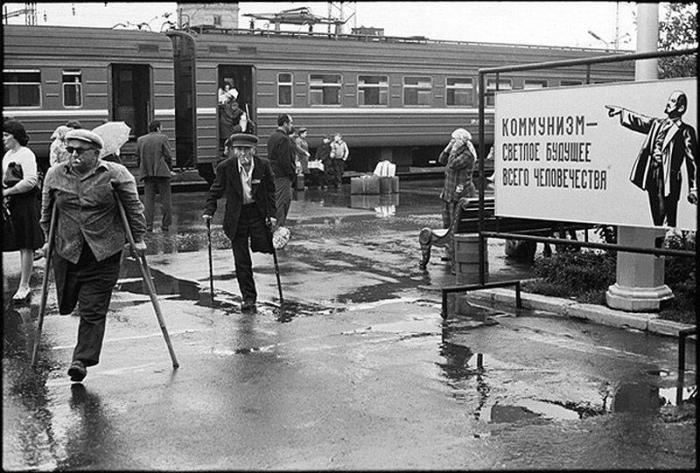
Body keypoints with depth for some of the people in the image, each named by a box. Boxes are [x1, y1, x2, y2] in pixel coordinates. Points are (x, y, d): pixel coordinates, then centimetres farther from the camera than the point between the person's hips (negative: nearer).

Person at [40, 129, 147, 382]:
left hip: (104, 254, -3)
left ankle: (82, 360, 1)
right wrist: (49, 239, 16)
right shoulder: (55, 175, 5)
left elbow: (133, 207, 0)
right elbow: (47, 210, 16)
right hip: (66, 252, 4)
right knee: (66, 304, 10)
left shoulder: (116, 174, -5)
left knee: (93, 311, -4)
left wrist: (138, 238, -1)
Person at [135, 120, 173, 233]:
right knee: (166, 199, 3)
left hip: (147, 173, 3)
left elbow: (138, 157, 8)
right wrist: (170, 169, 9)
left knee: (149, 199, 4)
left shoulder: (140, 140, 8)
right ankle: (166, 225, 2)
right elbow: (168, 156, -3)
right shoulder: (162, 138, -2)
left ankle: (149, 225, -4)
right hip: (162, 172, -3)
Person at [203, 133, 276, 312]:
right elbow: (216, 191, 3)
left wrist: (271, 215, -6)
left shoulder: (263, 166, -7)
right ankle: (248, 298, 12)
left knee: (262, 246, -15)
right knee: (241, 261, 1)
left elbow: (270, 192, 1)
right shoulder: (225, 167, -8)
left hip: (258, 213, 0)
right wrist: (209, 211, -6)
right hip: (236, 216, 0)